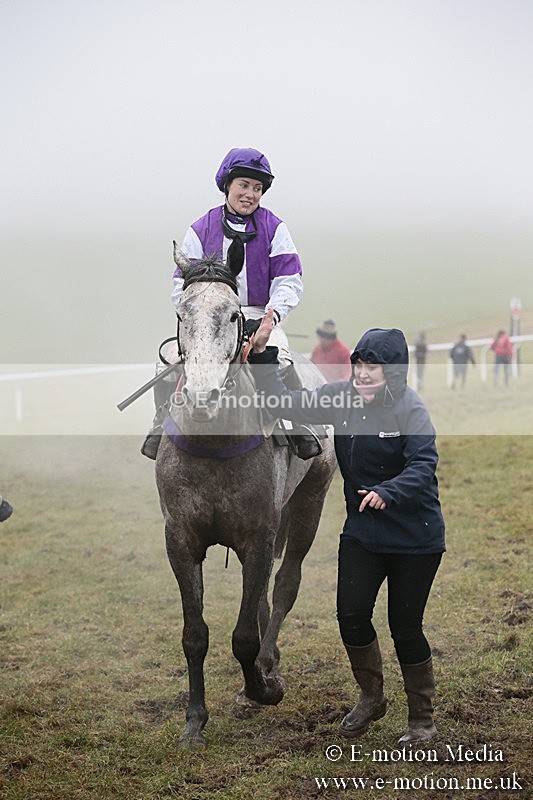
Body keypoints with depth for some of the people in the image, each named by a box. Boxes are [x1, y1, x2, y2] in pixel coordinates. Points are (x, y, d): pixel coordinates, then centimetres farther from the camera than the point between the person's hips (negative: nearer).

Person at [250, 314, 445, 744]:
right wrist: (262, 355, -5)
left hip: (415, 538, -5)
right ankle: (371, 697, 24)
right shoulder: (342, 398, -1)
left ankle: (422, 717, 21)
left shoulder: (410, 408, -17)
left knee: (405, 626, 1)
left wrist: (387, 493, -45)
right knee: (351, 615, -2)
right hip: (362, 531, 5)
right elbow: (285, 403, 5)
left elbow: (423, 465, -29)